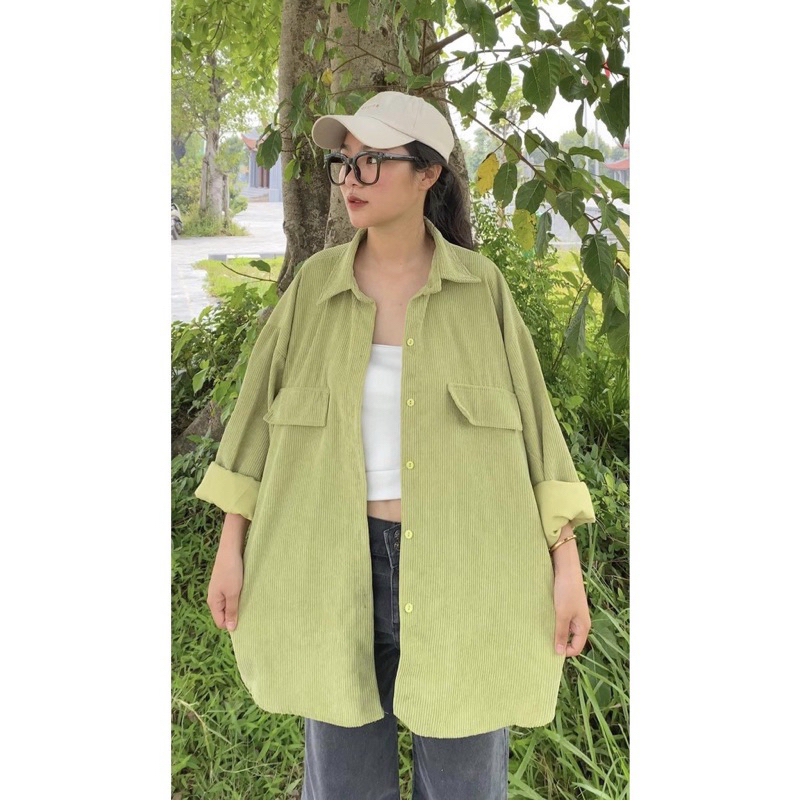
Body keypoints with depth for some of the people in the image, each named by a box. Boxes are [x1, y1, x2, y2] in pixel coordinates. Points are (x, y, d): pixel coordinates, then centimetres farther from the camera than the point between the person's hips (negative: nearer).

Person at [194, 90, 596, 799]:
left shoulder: (480, 286, -4)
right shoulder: (316, 284, 0)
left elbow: (532, 424, -3)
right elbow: (261, 417, 4)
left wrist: (566, 565, -5)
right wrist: (230, 550, 3)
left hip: (462, 567, -1)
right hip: (336, 565, 2)